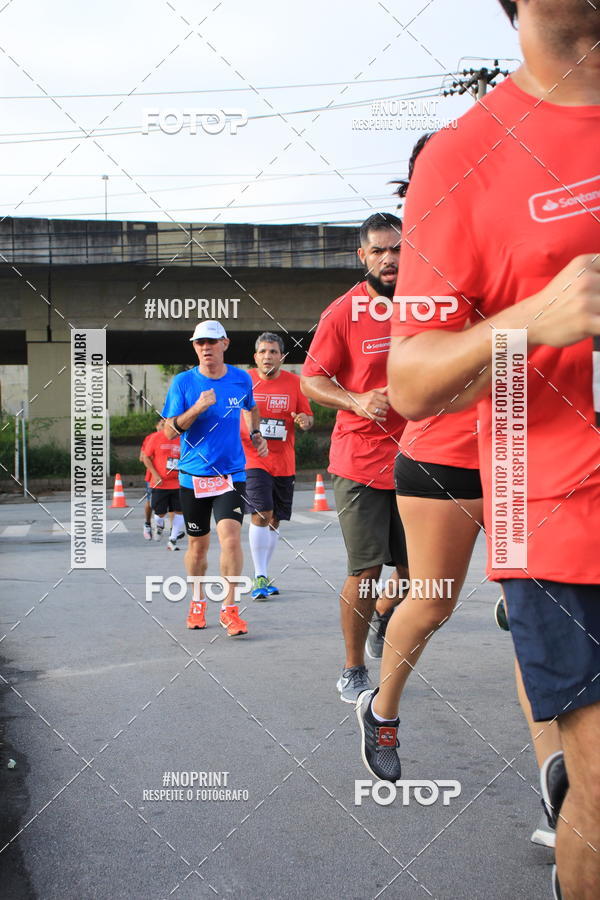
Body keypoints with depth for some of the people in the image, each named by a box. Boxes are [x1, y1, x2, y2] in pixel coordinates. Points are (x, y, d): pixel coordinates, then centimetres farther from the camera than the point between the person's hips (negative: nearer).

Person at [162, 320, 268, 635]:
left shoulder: (242, 379, 2)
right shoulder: (183, 382, -4)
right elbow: (170, 430, -8)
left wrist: (256, 434, 13)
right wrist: (197, 408, -20)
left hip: (231, 473, 0)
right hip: (193, 476, 0)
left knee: (230, 538, -17)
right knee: (198, 545, 11)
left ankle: (229, 609, -5)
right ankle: (197, 602, 34)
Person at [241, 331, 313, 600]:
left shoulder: (294, 382, 3)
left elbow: (308, 417, 9)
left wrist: (304, 421, -13)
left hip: (284, 463, 3)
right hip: (253, 460, -3)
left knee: (274, 521, 10)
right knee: (261, 515, -17)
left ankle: (263, 577, 23)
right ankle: (259, 577, -10)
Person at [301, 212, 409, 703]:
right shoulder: (343, 312, -6)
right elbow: (311, 380, -3)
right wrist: (357, 401, -18)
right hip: (361, 459, -4)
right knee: (365, 570, -2)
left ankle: (385, 615, 41)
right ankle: (353, 670, 16)